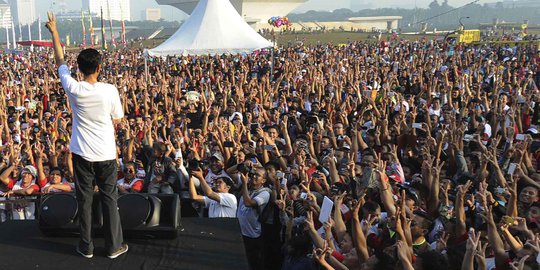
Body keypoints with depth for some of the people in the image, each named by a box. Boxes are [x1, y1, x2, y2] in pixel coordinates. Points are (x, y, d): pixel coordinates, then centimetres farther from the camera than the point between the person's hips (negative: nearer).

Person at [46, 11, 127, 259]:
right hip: (106, 154, -1)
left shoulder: (73, 89, -10)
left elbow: (60, 61, 6)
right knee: (109, 199, 9)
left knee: (84, 199, 11)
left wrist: (54, 32, 17)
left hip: (82, 153, 1)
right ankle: (114, 246, 18)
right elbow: (116, 120, -1)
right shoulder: (110, 90, -14)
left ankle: (86, 246, 21)